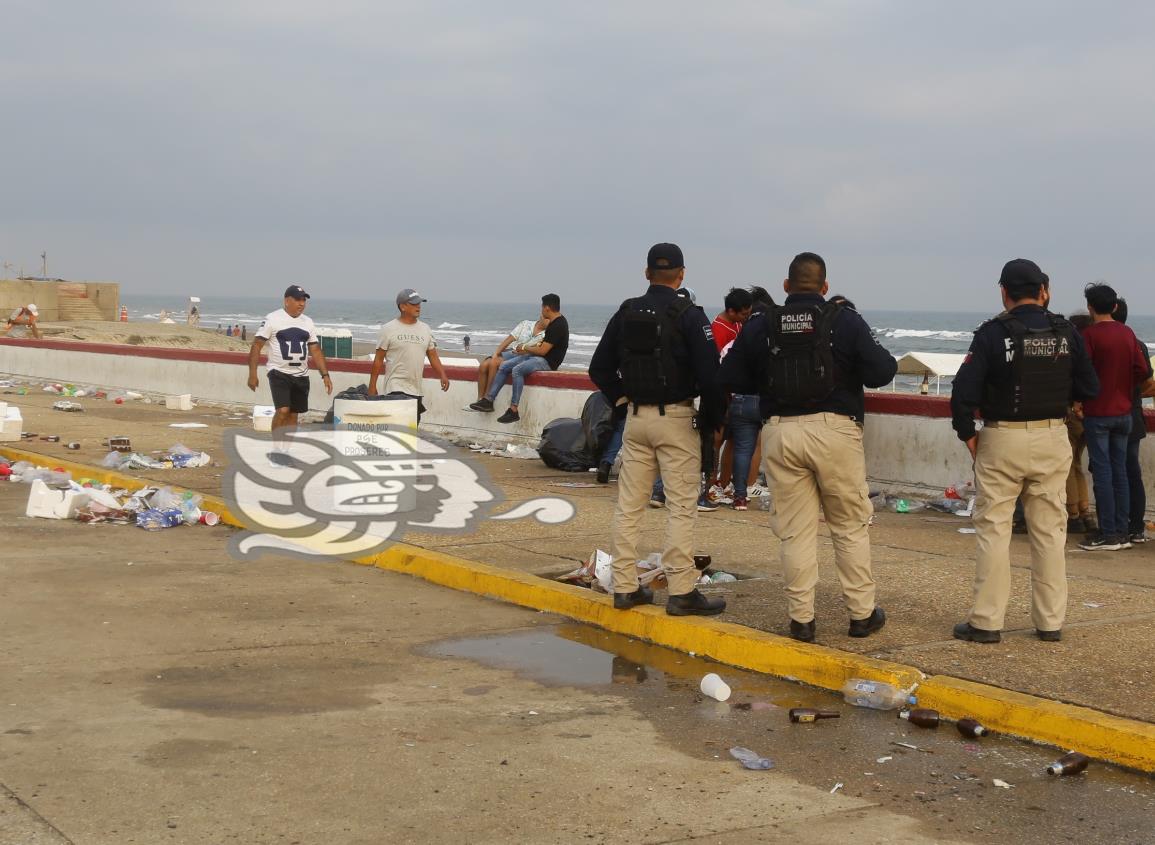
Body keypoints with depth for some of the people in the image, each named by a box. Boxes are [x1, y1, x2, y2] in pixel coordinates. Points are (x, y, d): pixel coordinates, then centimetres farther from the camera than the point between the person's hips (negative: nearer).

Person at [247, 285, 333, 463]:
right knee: (282, 411, -17)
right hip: (279, 373, -5)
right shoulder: (273, 319, -7)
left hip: (301, 375, 5)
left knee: (293, 415, 8)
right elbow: (256, 346, -7)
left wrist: (325, 375, 4)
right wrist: (252, 374, -14)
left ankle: (284, 452, 17)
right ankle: (277, 450, -4)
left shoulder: (307, 323, 10)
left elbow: (315, 350, 13)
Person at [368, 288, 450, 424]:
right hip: (395, 388, -6)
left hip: (416, 390, 6)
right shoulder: (389, 329, -3)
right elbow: (378, 359, -1)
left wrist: (442, 375, -2)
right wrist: (372, 386, -2)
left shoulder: (425, 329, 12)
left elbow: (433, 355, 14)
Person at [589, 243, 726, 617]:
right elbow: (709, 375, -16)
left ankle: (625, 587, 14)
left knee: (629, 504, 10)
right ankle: (682, 591, 0)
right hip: (676, 418, -5)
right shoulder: (689, 316, -11)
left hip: (636, 417, 5)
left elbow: (599, 368, 9)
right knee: (681, 506, -1)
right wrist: (711, 420, -3)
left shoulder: (626, 313, 5)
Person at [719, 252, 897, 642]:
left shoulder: (760, 325, 5)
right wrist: (889, 359, 15)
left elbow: (729, 377, 8)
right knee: (850, 527, 10)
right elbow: (880, 372, -7)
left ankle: (801, 618, 9)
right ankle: (862, 613, 16)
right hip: (835, 431, -1)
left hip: (780, 433, 2)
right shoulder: (845, 320, -2)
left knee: (795, 531, 7)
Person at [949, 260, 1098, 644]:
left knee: (993, 529, 3)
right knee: (1050, 532, 10)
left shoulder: (993, 334, -10)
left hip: (1002, 440, -3)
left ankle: (986, 621, 5)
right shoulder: (1066, 333, 0)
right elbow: (1089, 389, 6)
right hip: (1053, 440, 3)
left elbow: (964, 392, -14)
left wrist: (967, 434, -1)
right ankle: (1050, 622, 14)